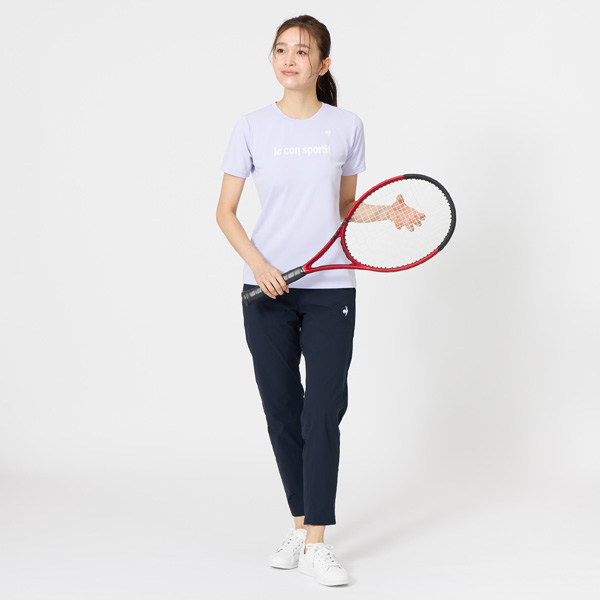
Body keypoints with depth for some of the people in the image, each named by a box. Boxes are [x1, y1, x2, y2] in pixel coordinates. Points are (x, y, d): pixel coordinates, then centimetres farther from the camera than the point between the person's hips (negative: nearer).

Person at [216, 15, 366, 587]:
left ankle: (317, 543, -2)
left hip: (330, 288, -1)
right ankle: (299, 524, 22)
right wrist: (258, 263, -12)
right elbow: (225, 210, 4)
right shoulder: (253, 127, 3)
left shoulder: (346, 126, 4)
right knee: (282, 411, 6)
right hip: (267, 290, 1)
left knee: (323, 411, -7)